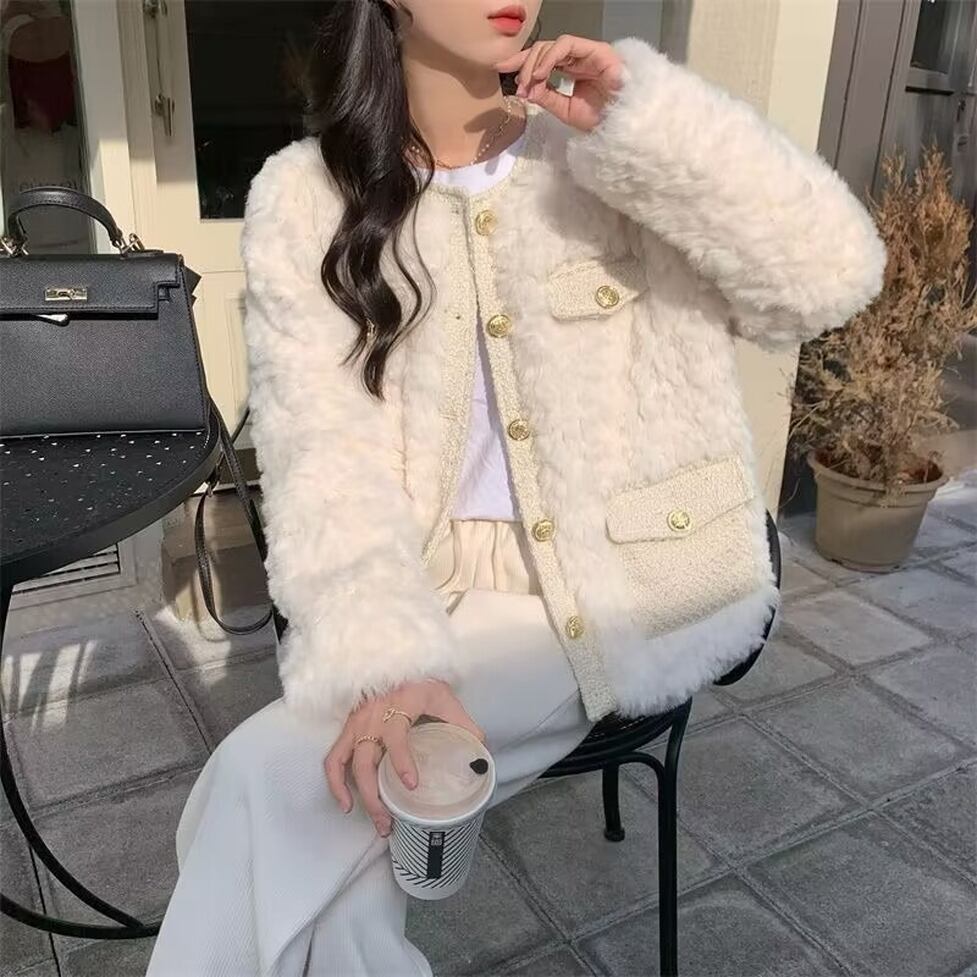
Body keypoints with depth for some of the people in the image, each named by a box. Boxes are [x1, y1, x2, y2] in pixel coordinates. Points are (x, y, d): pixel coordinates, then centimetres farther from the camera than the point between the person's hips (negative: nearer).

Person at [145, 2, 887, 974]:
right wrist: (385, 660, -26)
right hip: (430, 590, 2)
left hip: (620, 585, -2)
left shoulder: (613, 161, 1)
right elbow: (323, 451, -11)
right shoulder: (305, 195, 1)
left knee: (276, 779, -19)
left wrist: (648, 122, -16)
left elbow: (836, 275, -9)